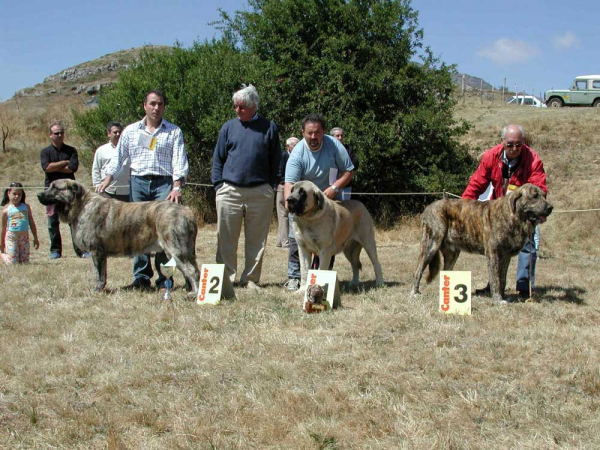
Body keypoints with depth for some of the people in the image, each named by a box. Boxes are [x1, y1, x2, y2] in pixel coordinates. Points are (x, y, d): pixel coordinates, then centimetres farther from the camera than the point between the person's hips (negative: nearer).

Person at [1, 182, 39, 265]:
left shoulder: (26, 207, 5)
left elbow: (32, 223, 10)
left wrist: (35, 238, 10)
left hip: (24, 237, 3)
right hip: (11, 237, -3)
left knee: (25, 262, 6)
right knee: (13, 263, -4)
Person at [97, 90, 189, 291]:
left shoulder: (174, 132, 8)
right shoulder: (131, 131, 14)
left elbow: (180, 162, 0)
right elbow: (118, 159, 14)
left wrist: (177, 188, -13)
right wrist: (106, 181, 0)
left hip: (164, 183, -2)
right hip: (138, 182, 2)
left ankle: (164, 278, -4)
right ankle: (141, 277, 6)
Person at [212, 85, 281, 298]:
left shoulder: (269, 128, 6)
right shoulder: (229, 127, 9)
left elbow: (276, 161, 11)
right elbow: (218, 159, 13)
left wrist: (271, 186, 5)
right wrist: (219, 185, 4)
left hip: (260, 192, 0)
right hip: (230, 191, 1)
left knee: (257, 240, 4)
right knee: (226, 240, 0)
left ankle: (250, 279, 13)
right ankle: (226, 280, 6)